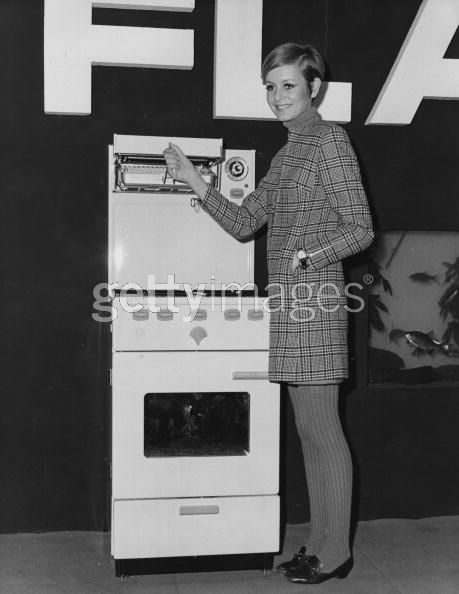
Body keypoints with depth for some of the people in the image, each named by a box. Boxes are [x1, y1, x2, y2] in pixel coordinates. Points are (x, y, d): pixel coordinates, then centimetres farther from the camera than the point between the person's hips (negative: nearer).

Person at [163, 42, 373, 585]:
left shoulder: (330, 141, -6)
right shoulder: (286, 155, 19)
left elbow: (360, 228, -10)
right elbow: (243, 223, 17)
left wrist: (311, 257, -25)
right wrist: (191, 178, 12)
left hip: (313, 300, -9)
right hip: (288, 301, 9)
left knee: (321, 431, -2)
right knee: (310, 430, 13)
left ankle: (335, 552, 12)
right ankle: (320, 543, 24)